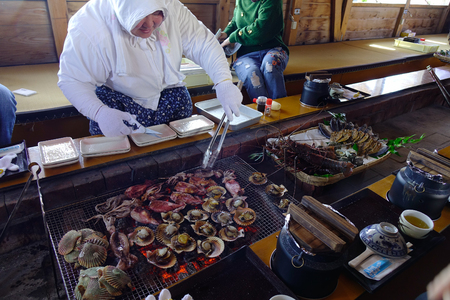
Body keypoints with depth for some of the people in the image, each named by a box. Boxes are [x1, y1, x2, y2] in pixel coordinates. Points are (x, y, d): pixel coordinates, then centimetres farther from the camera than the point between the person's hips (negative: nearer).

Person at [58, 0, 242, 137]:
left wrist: (223, 82, -33)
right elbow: (73, 80, -23)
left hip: (170, 94, 4)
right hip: (116, 101, -3)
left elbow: (204, 44, -18)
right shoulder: (87, 27, -27)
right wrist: (100, 113, -42)